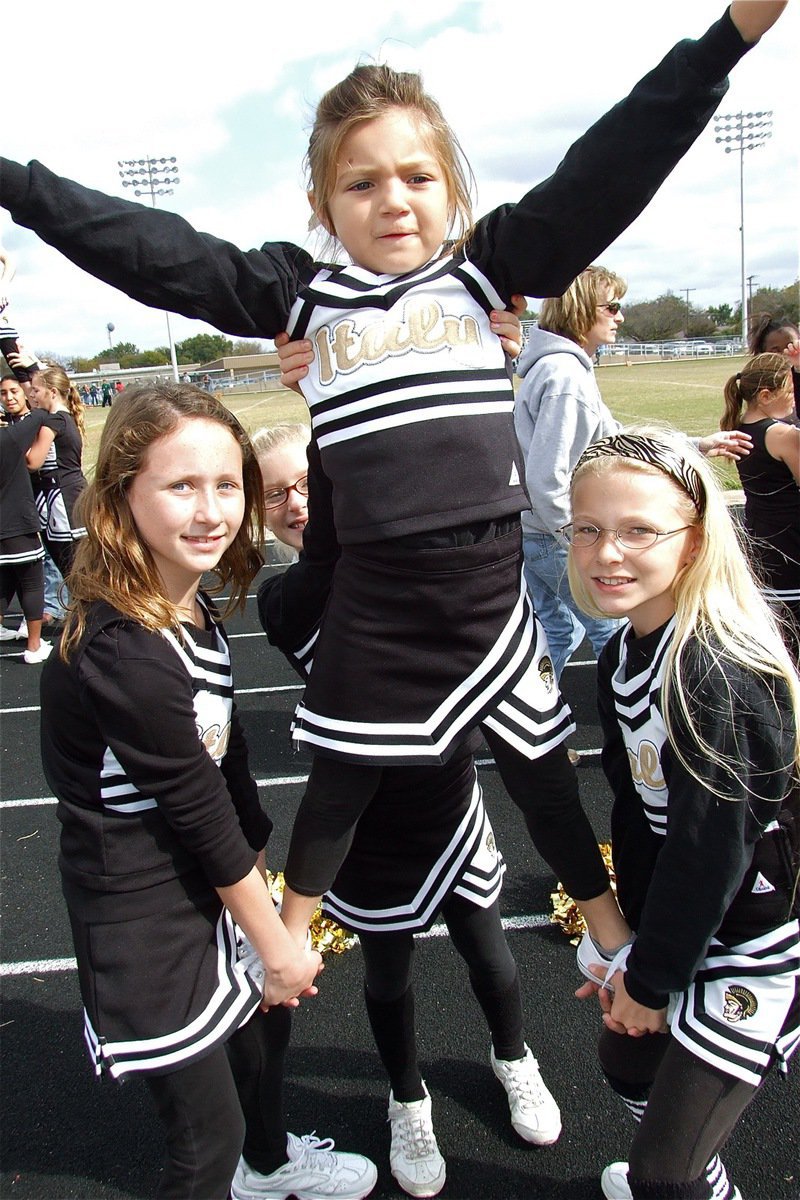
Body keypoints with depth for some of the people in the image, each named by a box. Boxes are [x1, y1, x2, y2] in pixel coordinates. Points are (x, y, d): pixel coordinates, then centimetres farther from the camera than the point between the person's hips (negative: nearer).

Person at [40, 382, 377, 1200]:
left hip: (209, 885, 9)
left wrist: (258, 868, 8)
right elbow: (198, 810, -22)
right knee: (207, 1133, 9)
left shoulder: (196, 613, -4)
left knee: (264, 1019, 29)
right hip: (143, 921, -9)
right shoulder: (121, 654, -30)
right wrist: (277, 943, -10)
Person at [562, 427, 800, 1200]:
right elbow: (636, 813, 1)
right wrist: (636, 945, 1)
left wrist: (652, 978, -11)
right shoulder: (623, 656, -4)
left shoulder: (719, 675, -30)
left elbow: (712, 849, -24)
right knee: (626, 1060, 26)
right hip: (677, 921, 8)